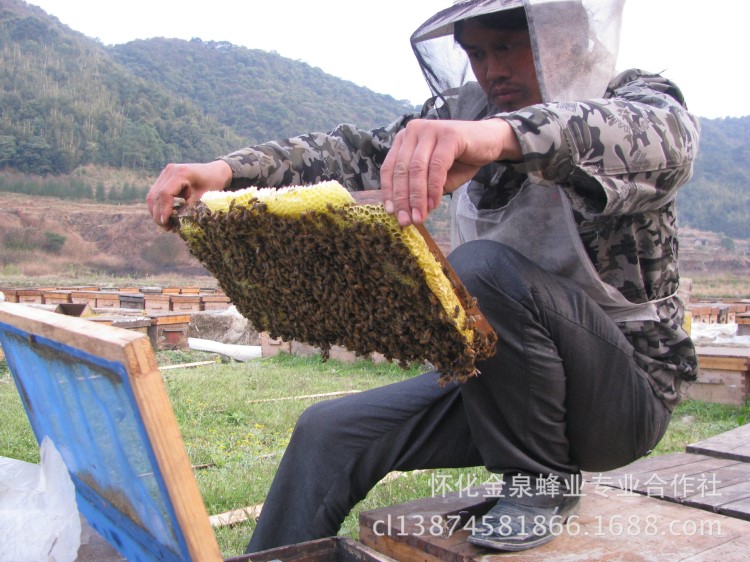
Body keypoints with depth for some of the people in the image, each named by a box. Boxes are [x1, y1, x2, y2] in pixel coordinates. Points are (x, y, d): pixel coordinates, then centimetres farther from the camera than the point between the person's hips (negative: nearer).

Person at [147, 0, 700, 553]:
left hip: (628, 387, -5)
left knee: (482, 267, -30)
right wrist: (227, 169, -16)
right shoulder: (465, 113, 4)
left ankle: (543, 482, -12)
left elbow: (665, 134, -35)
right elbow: (357, 153, 0)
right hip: (500, 381, 5)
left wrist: (504, 134, -54)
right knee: (328, 434, -7)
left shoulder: (637, 97, -11)